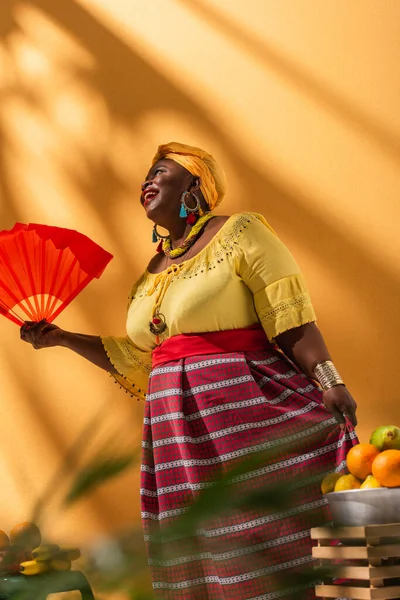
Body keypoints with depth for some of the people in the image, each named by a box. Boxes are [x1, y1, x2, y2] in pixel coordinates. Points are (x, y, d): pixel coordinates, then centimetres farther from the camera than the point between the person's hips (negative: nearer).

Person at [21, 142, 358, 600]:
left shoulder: (239, 233, 0)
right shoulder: (152, 271, 19)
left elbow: (292, 320, -8)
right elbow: (134, 360, 24)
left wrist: (329, 381, -21)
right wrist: (63, 339, 21)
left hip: (250, 414, -6)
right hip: (180, 428, 7)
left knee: (273, 542, -8)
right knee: (199, 562, 7)